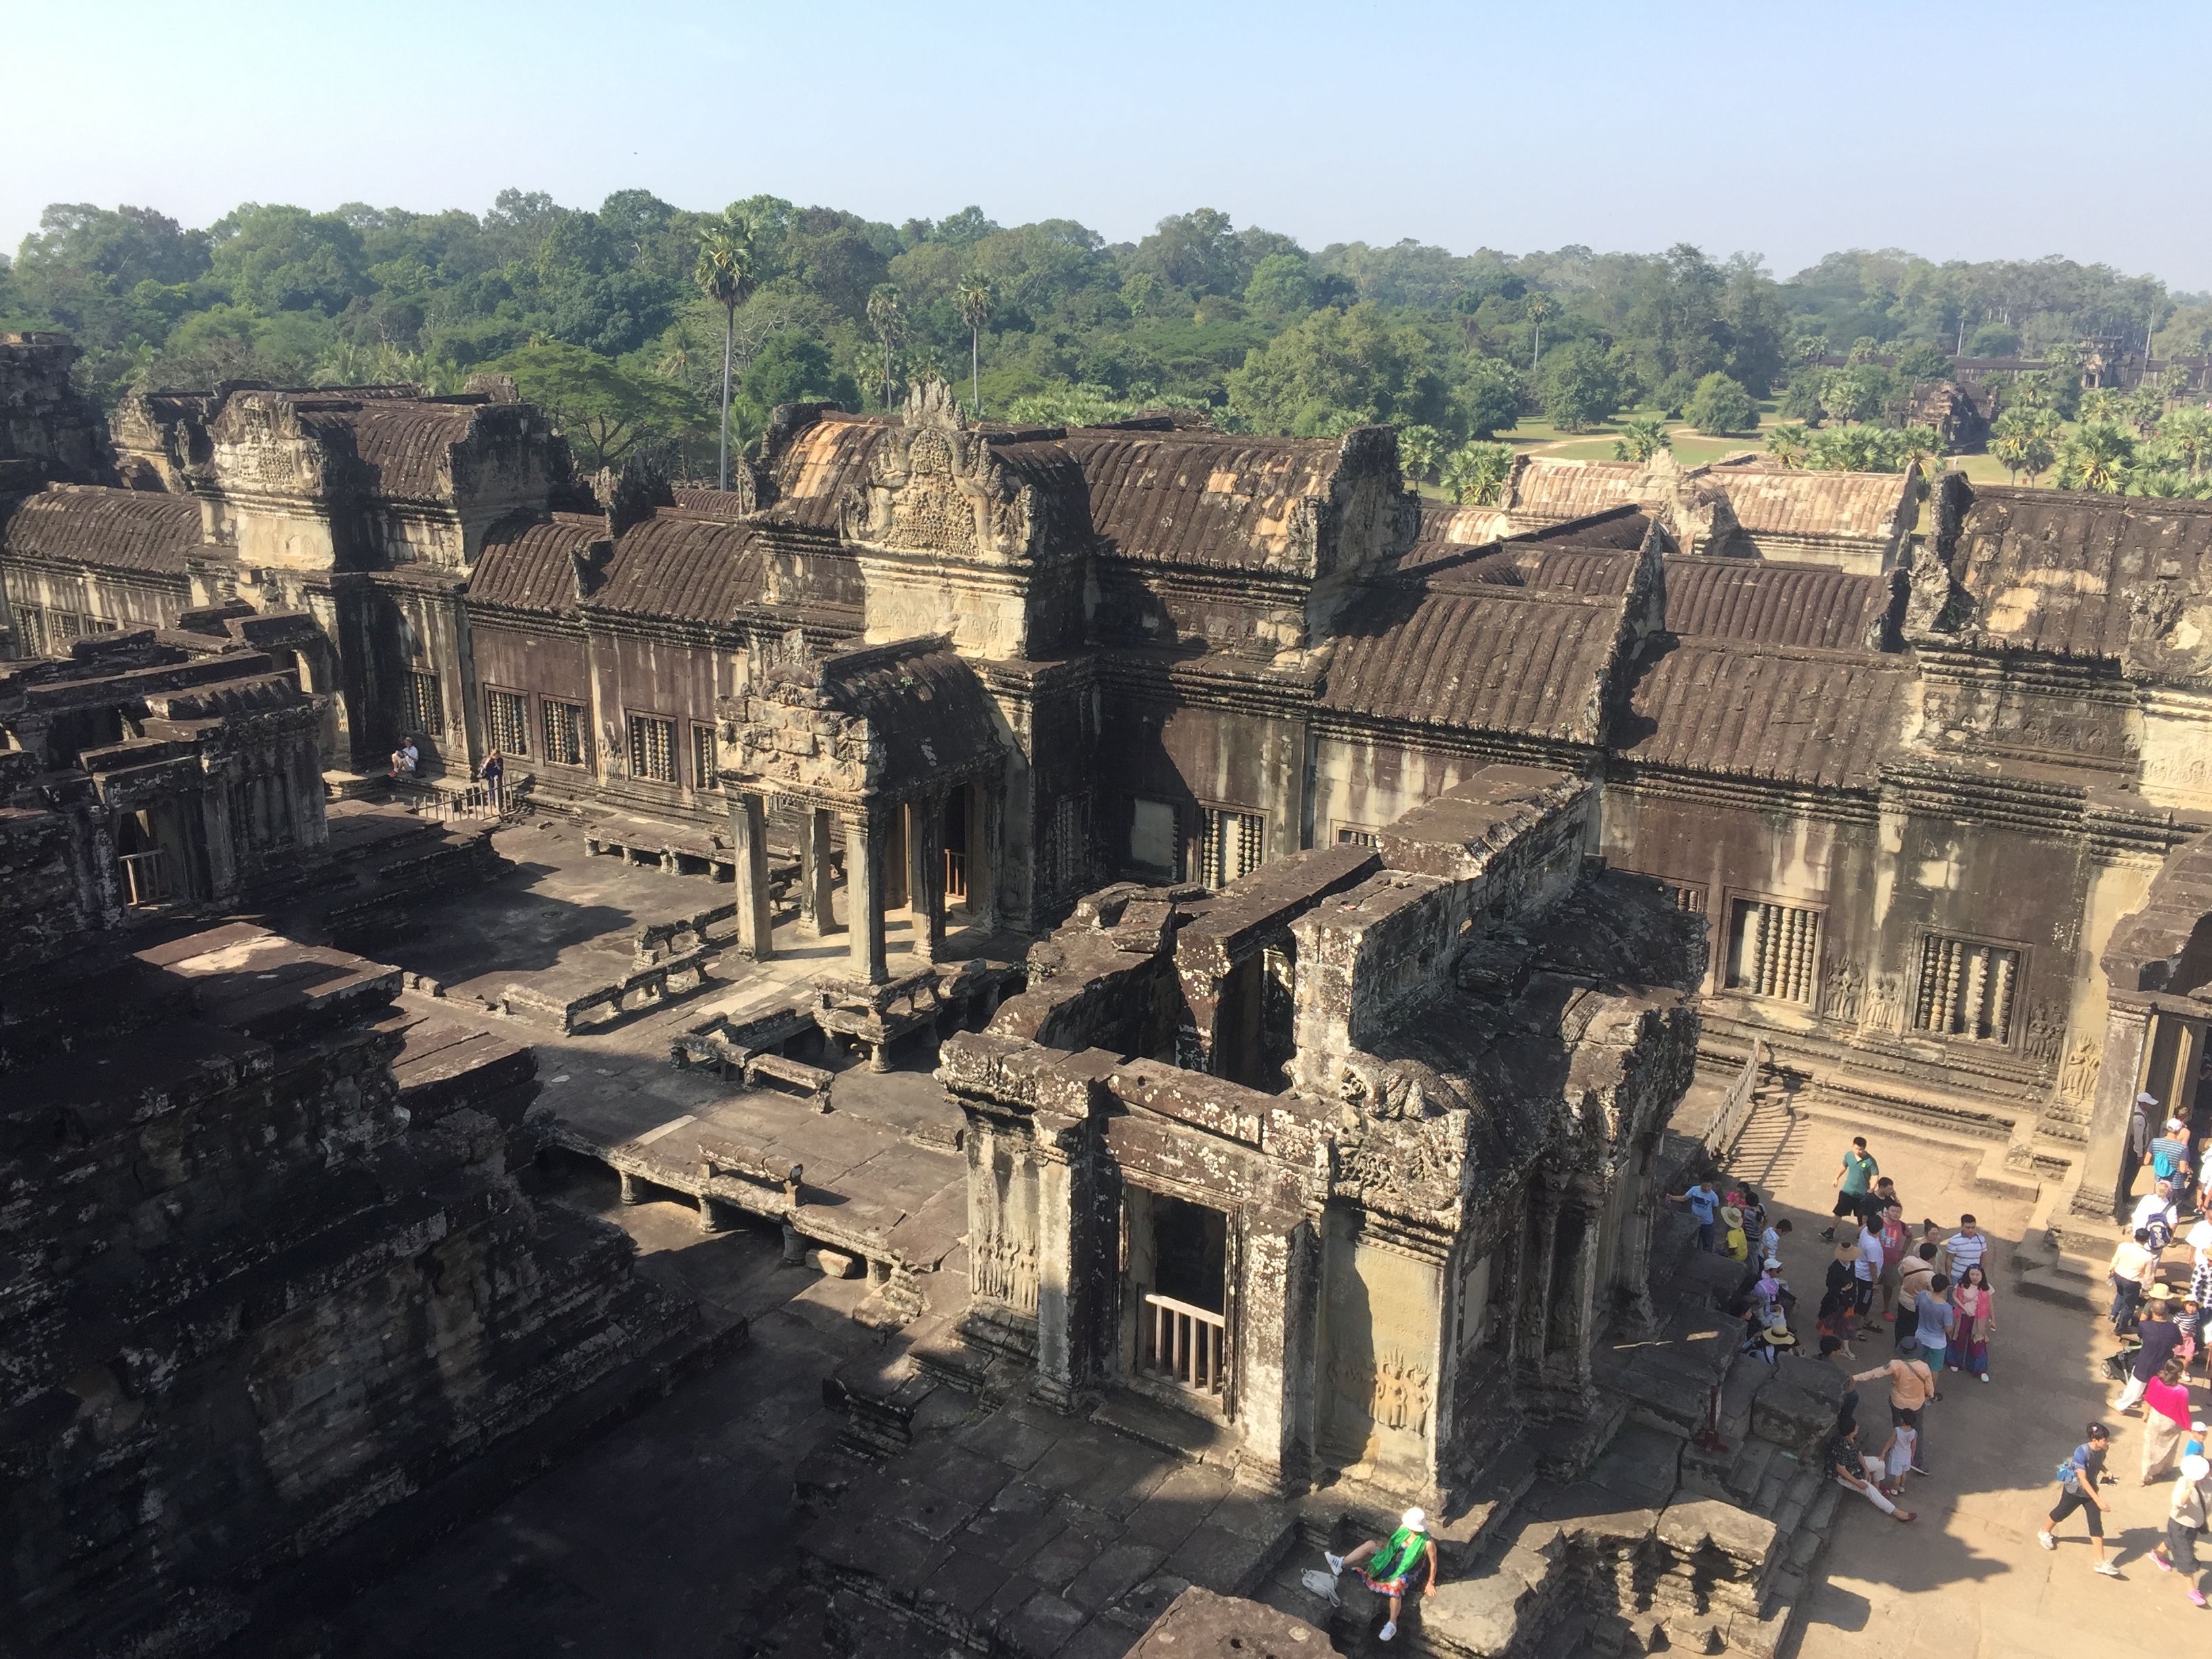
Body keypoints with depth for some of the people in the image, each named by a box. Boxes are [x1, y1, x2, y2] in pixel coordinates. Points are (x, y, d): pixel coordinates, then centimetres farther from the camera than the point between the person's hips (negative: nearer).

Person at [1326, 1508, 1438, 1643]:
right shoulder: (1404, 1528, -9)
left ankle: (1392, 1625, -26)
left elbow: (1433, 1563, -14)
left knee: (1396, 1586, -39)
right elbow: (1393, 1543, 10)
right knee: (1370, 1545, -7)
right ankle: (1341, 1564, -6)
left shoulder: (1428, 1543, -28)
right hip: (1393, 1562, 7)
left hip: (1409, 1573, -7)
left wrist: (1431, 1583, -7)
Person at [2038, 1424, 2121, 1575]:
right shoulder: (2082, 1452, -32)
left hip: (2090, 1490, 5)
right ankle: (2044, 1533, 46)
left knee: (2096, 1525, -1)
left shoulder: (2102, 1450, -12)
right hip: (2074, 1491, -5)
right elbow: (2083, 1479, -34)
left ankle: (2101, 1563, 4)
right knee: (2061, 1513, 18)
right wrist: (2098, 1500, -39)